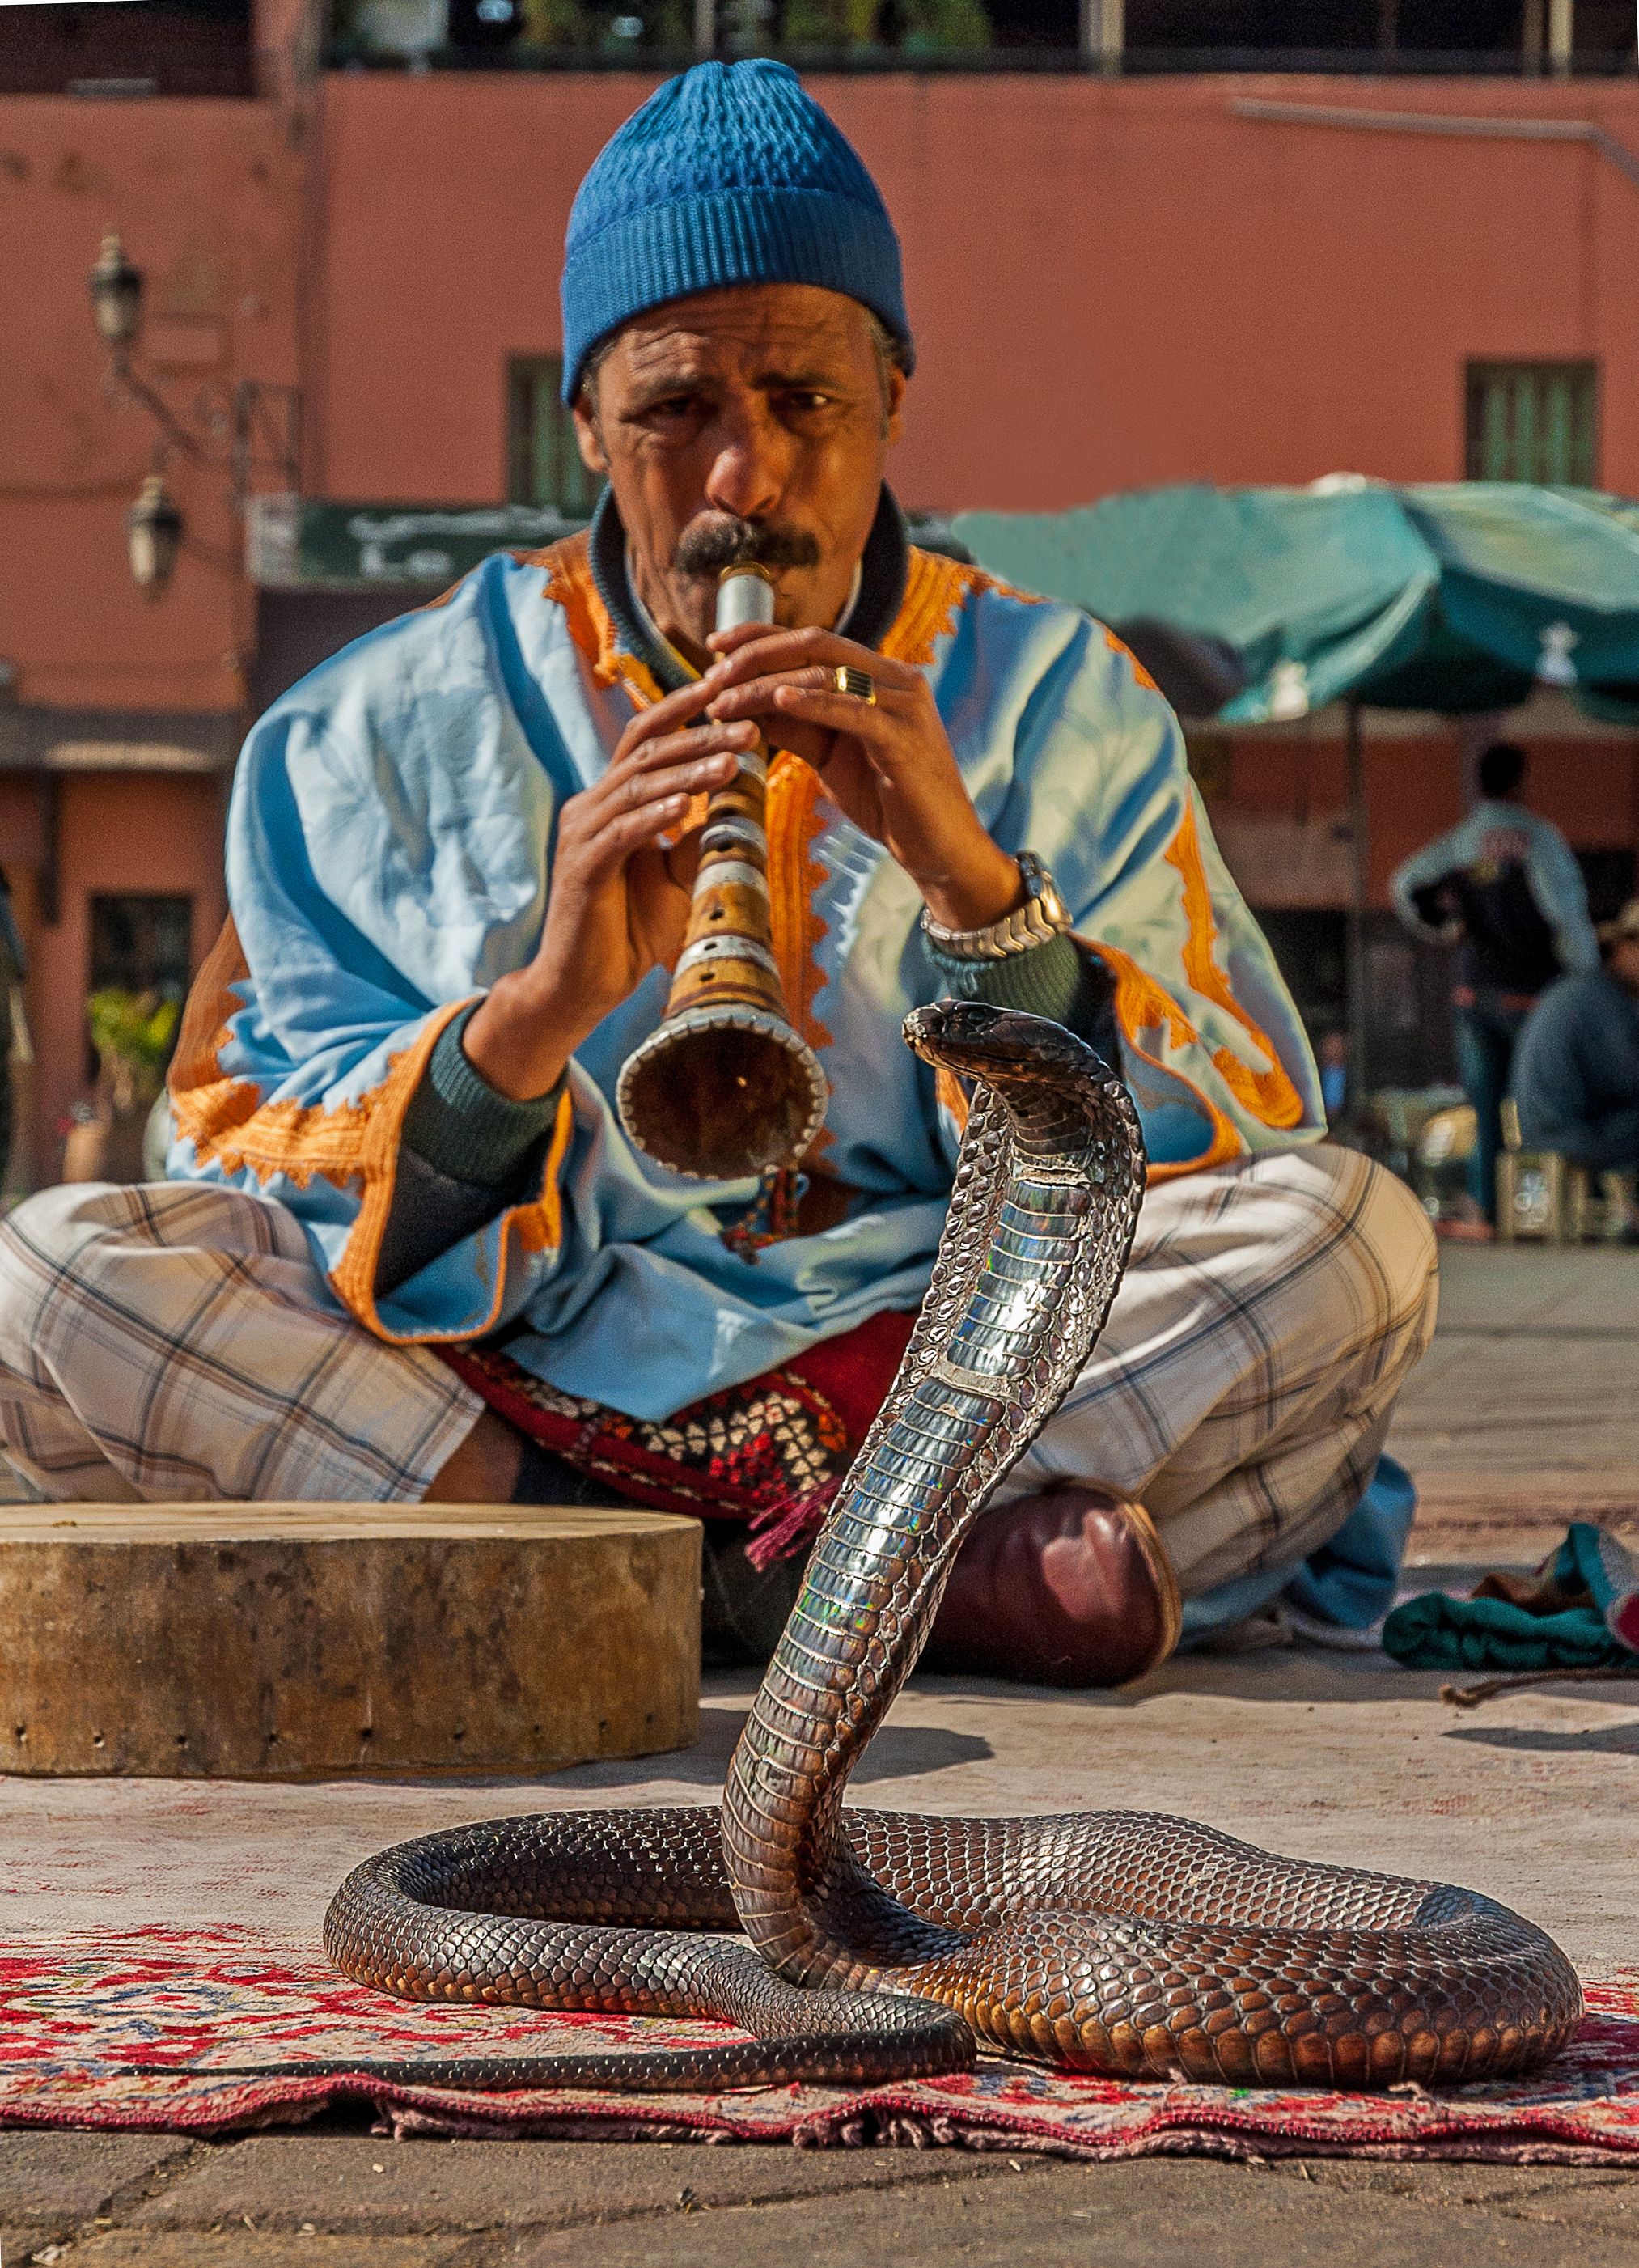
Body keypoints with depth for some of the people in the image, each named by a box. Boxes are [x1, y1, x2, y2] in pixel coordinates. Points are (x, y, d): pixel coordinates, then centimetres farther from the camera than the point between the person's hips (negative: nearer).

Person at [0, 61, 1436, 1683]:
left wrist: (968, 873, -16)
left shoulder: (1056, 701, 10)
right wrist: (533, 1012, -17)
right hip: (539, 1401, 1)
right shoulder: (390, 729, 9)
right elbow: (245, 1194, 1)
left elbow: (1230, 1172, -1)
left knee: (1353, 1235, -24)